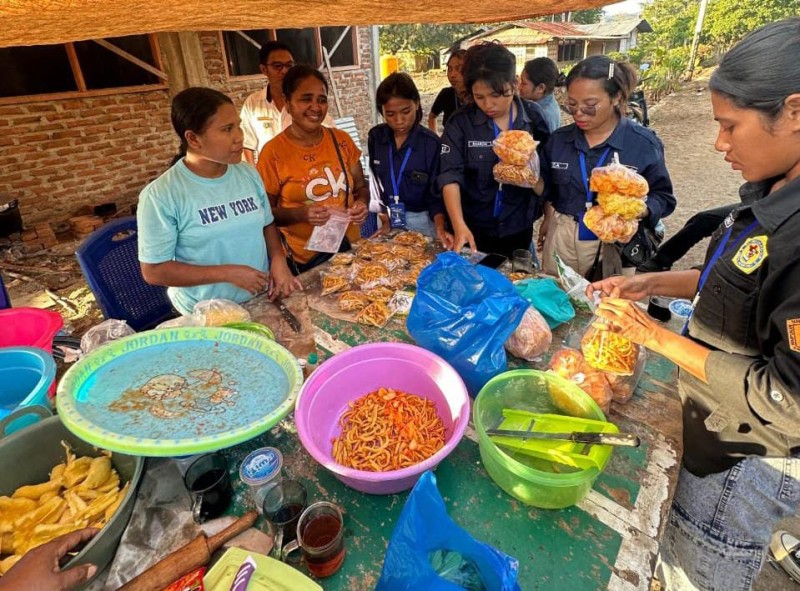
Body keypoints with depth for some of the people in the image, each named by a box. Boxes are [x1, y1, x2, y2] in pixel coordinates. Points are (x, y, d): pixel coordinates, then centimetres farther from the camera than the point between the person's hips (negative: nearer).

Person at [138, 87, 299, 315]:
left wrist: (278, 260, -7)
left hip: (263, 299, 4)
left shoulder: (248, 174, 1)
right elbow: (153, 271, -12)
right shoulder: (160, 195, -14)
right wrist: (228, 273, -18)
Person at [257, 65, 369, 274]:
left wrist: (362, 203, -11)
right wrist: (301, 214, -24)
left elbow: (360, 186, 10)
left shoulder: (341, 140, -1)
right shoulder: (274, 152, -12)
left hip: (350, 246, 4)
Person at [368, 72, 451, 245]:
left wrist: (440, 228, -27)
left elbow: (436, 195, -11)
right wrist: (383, 217, -4)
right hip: (386, 219, 3)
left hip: (420, 221, -3)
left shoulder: (432, 143, -14)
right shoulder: (376, 137, -4)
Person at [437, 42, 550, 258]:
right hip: (473, 228, -1)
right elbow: (450, 177, -17)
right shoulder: (460, 123, -10)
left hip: (518, 228, 2)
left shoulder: (534, 116, -4)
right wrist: (459, 226, -30)